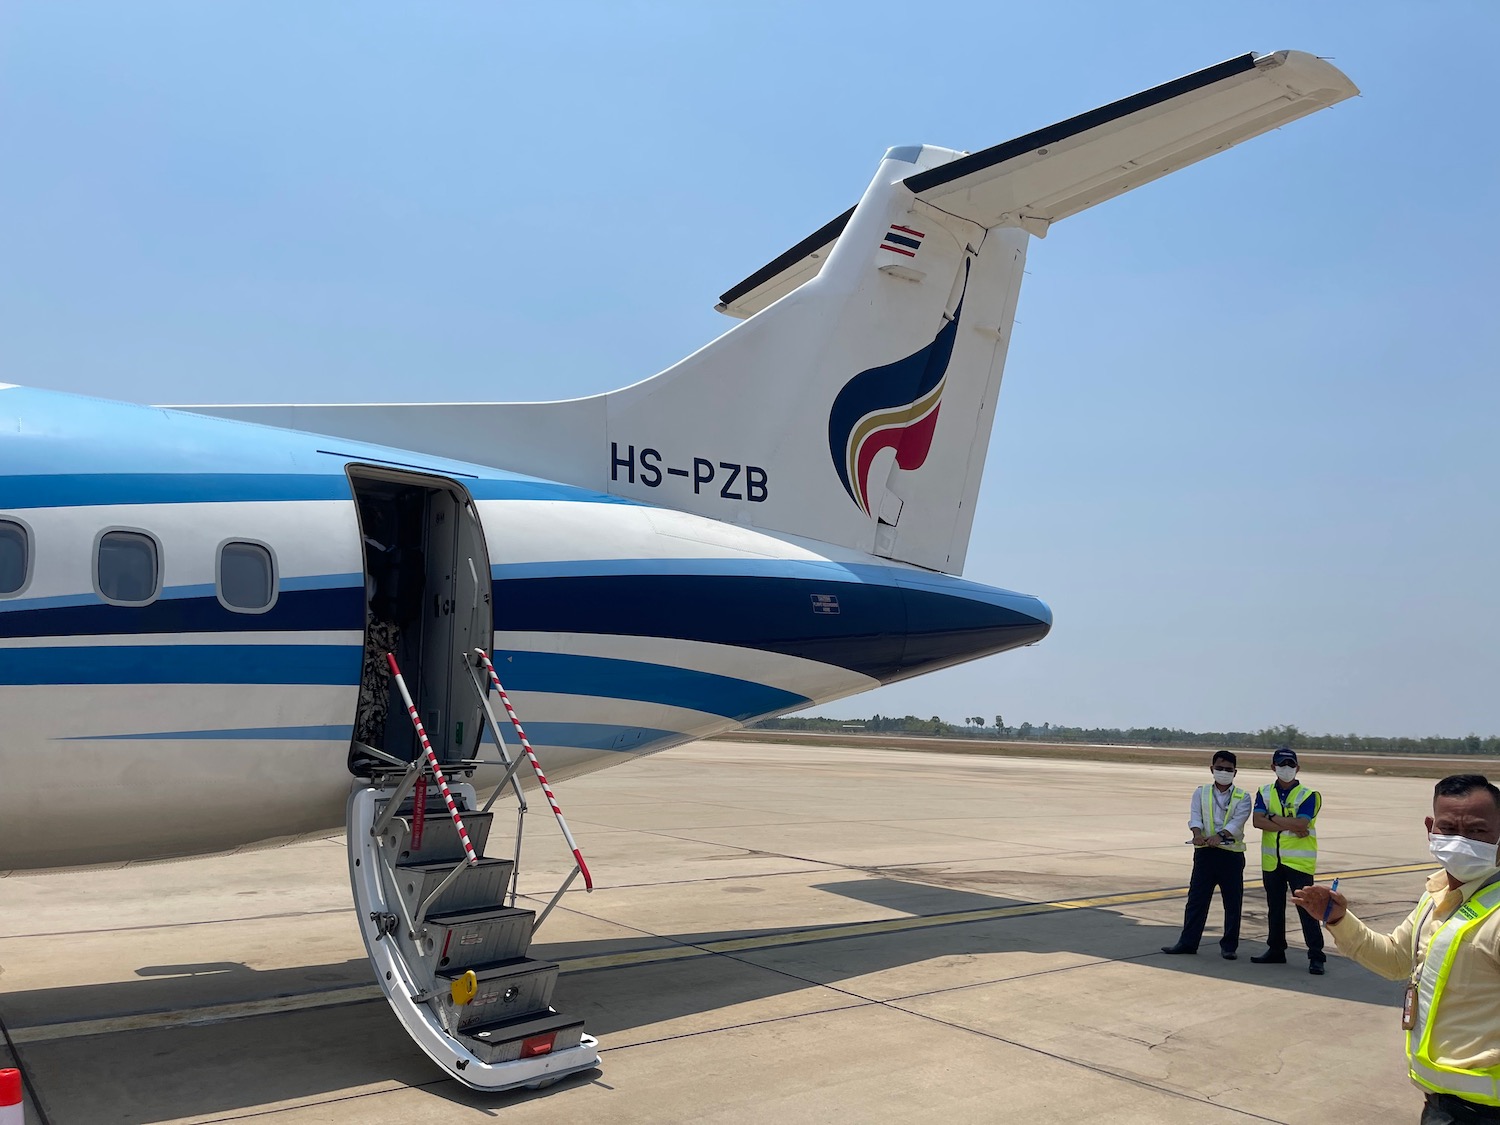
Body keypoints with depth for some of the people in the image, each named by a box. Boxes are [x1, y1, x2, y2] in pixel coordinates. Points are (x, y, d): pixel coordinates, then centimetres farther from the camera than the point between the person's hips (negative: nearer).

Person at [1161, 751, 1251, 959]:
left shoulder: (1242, 797, 3)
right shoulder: (1201, 792, 9)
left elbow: (1237, 820, -13)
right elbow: (1195, 816, -5)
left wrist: (1220, 835, -31)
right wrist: (1198, 834, -26)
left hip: (1232, 854, -1)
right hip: (1205, 852, 1)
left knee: (1233, 902, 4)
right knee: (1196, 899, 5)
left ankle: (1229, 945, 16)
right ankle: (1188, 942, 11)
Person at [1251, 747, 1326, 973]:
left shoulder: (1308, 795, -4)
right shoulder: (1265, 793, 7)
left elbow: (1301, 823, -20)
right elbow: (1258, 821, -9)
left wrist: (1273, 817, -12)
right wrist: (1289, 826, -16)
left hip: (1299, 861, -4)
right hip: (1271, 861, 4)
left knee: (1307, 908, -5)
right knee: (1275, 908, 14)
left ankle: (1316, 956, 1)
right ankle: (1276, 950, 26)